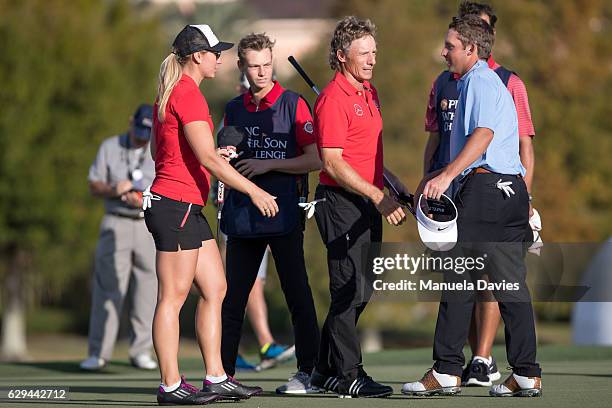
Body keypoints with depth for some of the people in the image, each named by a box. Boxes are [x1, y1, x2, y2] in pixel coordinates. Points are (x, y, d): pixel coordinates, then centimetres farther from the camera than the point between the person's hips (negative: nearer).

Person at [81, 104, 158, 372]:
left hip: (151, 226, 1)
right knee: (107, 287, -8)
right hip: (116, 224, -1)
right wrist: (113, 190, -14)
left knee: (148, 287, 0)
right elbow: (94, 186, 8)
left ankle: (141, 351, 8)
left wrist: (146, 201, -18)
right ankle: (98, 353, -8)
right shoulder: (109, 147, 8)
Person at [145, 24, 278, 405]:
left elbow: (157, 151, 25)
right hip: (177, 205, -10)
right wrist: (254, 190, -14)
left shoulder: (170, 94, 17)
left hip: (189, 209, 10)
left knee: (215, 289, 11)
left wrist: (215, 155, 26)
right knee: (173, 296, -6)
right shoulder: (188, 94, -15)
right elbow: (208, 158, -19)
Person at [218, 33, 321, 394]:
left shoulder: (293, 104, -1)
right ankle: (223, 373, 9)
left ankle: (307, 373, 2)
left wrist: (268, 165, -12)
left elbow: (315, 159, -6)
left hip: (284, 214, -5)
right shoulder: (234, 109, 14)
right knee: (232, 296, 5)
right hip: (242, 214, 5)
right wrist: (224, 158, 1)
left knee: (297, 293, -3)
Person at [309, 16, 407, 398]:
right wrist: (377, 195, -24)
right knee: (351, 288, -7)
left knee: (360, 290, 13)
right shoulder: (333, 99, -14)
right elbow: (333, 164, -20)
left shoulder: (370, 93, 15)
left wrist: (394, 184, 22)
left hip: (368, 201, 9)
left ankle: (327, 368, 22)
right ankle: (347, 374, 1)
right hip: (341, 201, -9)